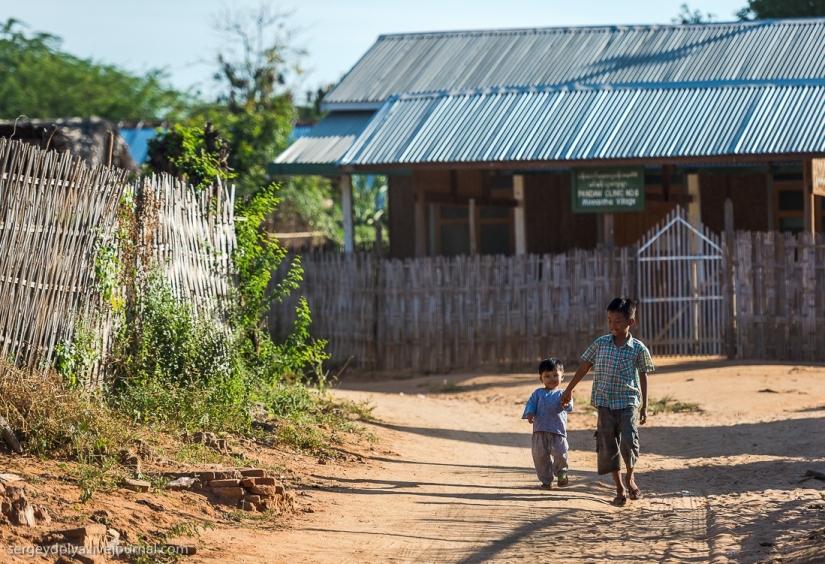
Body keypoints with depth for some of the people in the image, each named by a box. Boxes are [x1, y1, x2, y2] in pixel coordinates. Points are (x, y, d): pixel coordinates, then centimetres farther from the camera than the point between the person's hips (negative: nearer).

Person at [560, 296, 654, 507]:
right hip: (605, 404, 2)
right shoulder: (600, 344, 2)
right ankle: (619, 489, 15)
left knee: (629, 442, -18)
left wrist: (644, 407, 4)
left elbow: (643, 377, 4)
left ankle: (630, 477, 9)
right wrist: (569, 390, 16)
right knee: (608, 448, 3)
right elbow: (584, 367, 12)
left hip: (628, 404, -2)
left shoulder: (638, 348, -2)